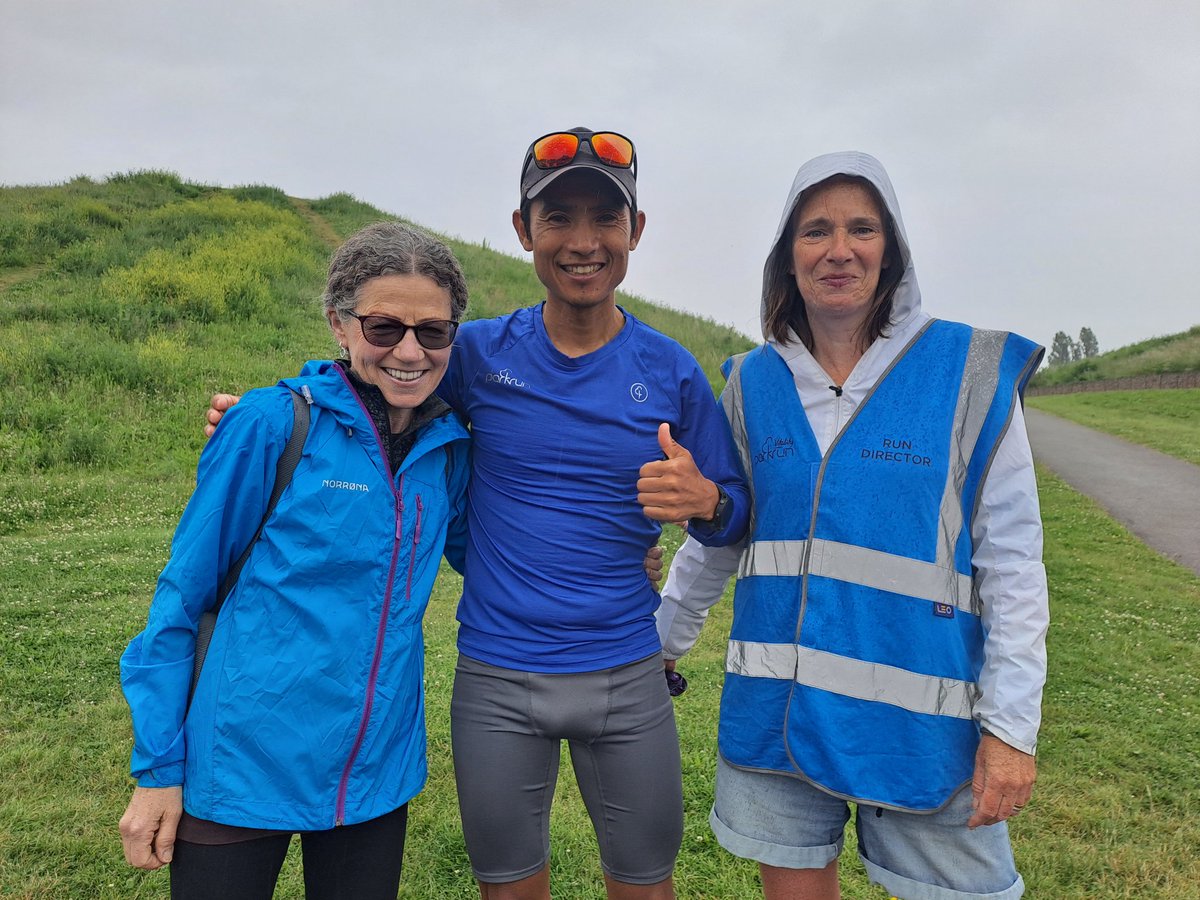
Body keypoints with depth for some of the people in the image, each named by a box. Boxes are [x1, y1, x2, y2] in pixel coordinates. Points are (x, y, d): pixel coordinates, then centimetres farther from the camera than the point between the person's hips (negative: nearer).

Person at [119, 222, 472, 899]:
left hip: (378, 770, 4)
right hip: (242, 769, -3)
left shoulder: (450, 447, -2)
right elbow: (183, 594, -7)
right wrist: (157, 768, -4)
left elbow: (469, 549, 15)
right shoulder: (274, 425, -14)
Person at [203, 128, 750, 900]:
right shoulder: (479, 353, -5)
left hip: (627, 681, 0)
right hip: (497, 683, 0)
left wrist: (705, 502, -21)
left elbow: (737, 518, 3)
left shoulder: (671, 372, -4)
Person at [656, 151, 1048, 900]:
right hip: (777, 712, 3)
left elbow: (1012, 560, -5)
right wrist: (665, 639, 18)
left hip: (919, 720, -2)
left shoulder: (969, 373, -6)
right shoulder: (755, 383, 3)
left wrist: (1012, 723, -8)